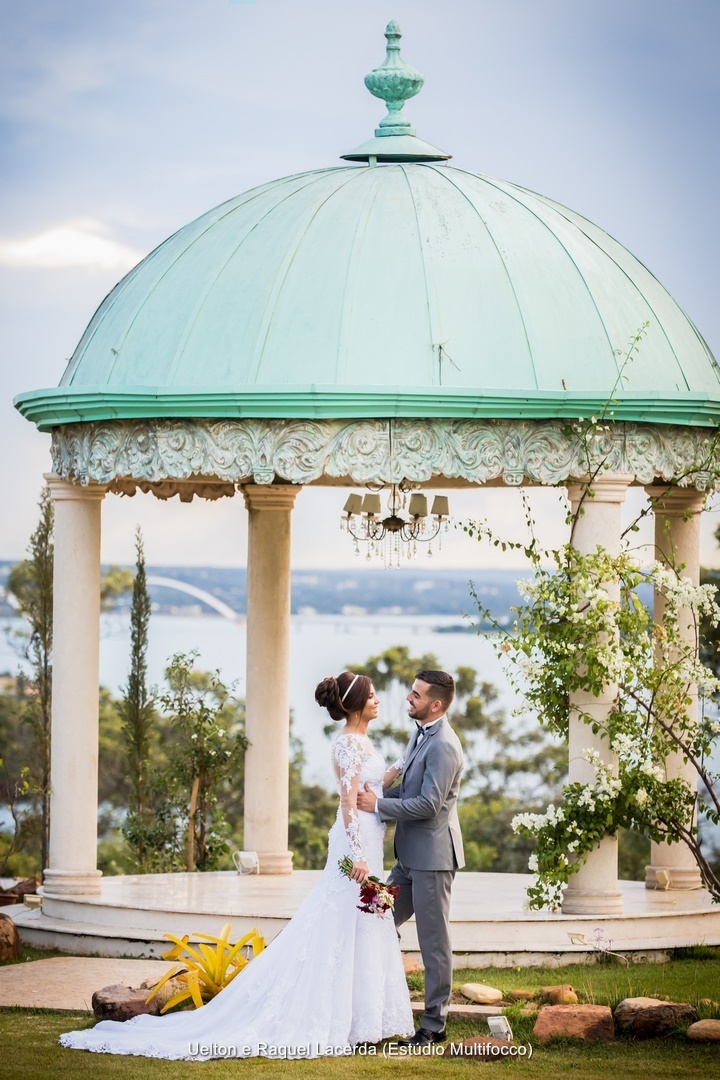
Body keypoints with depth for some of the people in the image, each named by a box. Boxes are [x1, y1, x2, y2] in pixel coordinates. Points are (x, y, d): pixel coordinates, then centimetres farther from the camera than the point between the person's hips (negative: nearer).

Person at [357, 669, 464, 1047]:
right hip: (411, 856, 10)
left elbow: (429, 804, -24)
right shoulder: (420, 735, 12)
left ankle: (434, 1023, 6)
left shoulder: (443, 745, -19)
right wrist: (374, 794, 4)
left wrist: (377, 805, -18)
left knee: (433, 941, -1)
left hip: (432, 856, -10)